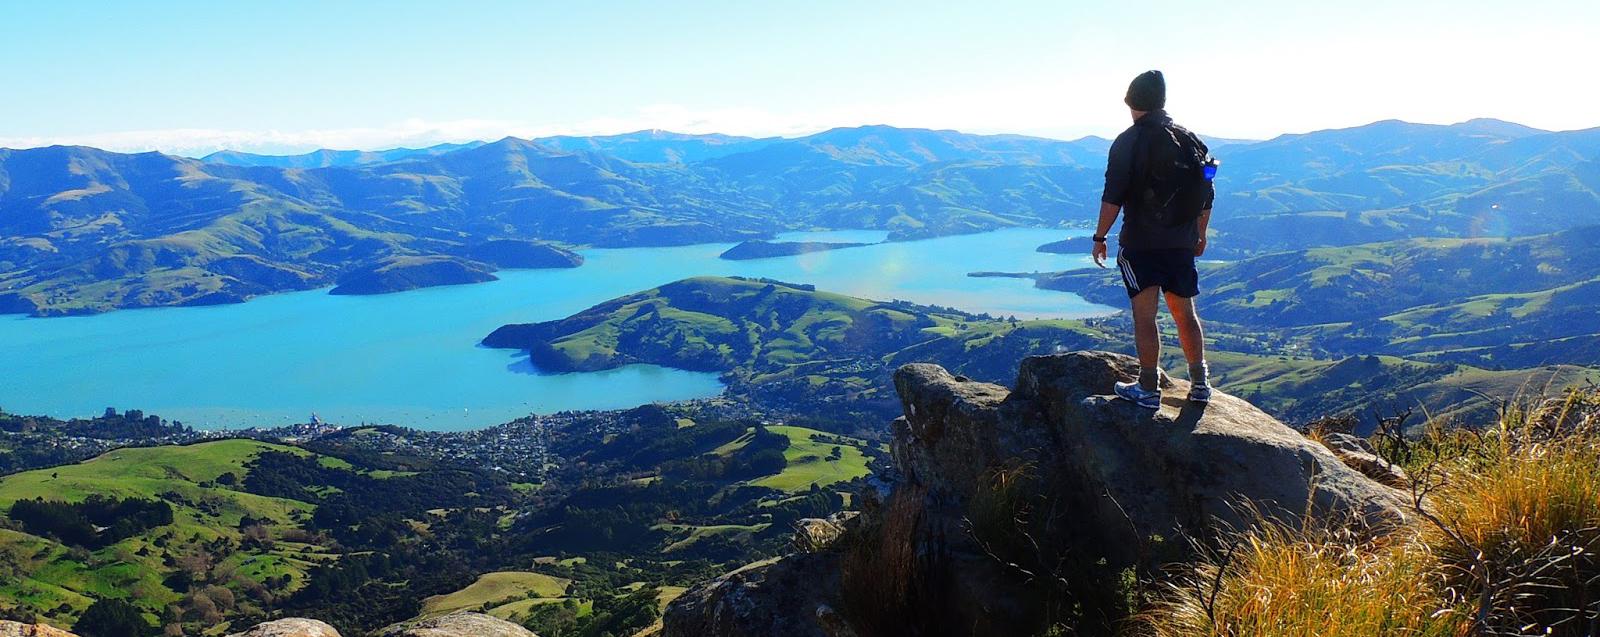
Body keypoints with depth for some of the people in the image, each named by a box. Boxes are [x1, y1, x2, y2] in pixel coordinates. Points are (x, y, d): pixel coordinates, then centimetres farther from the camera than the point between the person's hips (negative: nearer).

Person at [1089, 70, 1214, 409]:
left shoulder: (1128, 141, -10)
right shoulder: (1191, 140, 8)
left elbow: (1113, 197, -14)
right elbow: (1206, 197, 14)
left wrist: (1099, 237, -5)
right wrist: (1200, 235, 25)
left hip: (1140, 242, -5)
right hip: (1182, 243, 6)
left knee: (1145, 316, -1)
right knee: (1185, 312, 15)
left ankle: (1148, 389, 2)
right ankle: (1199, 383, 21)